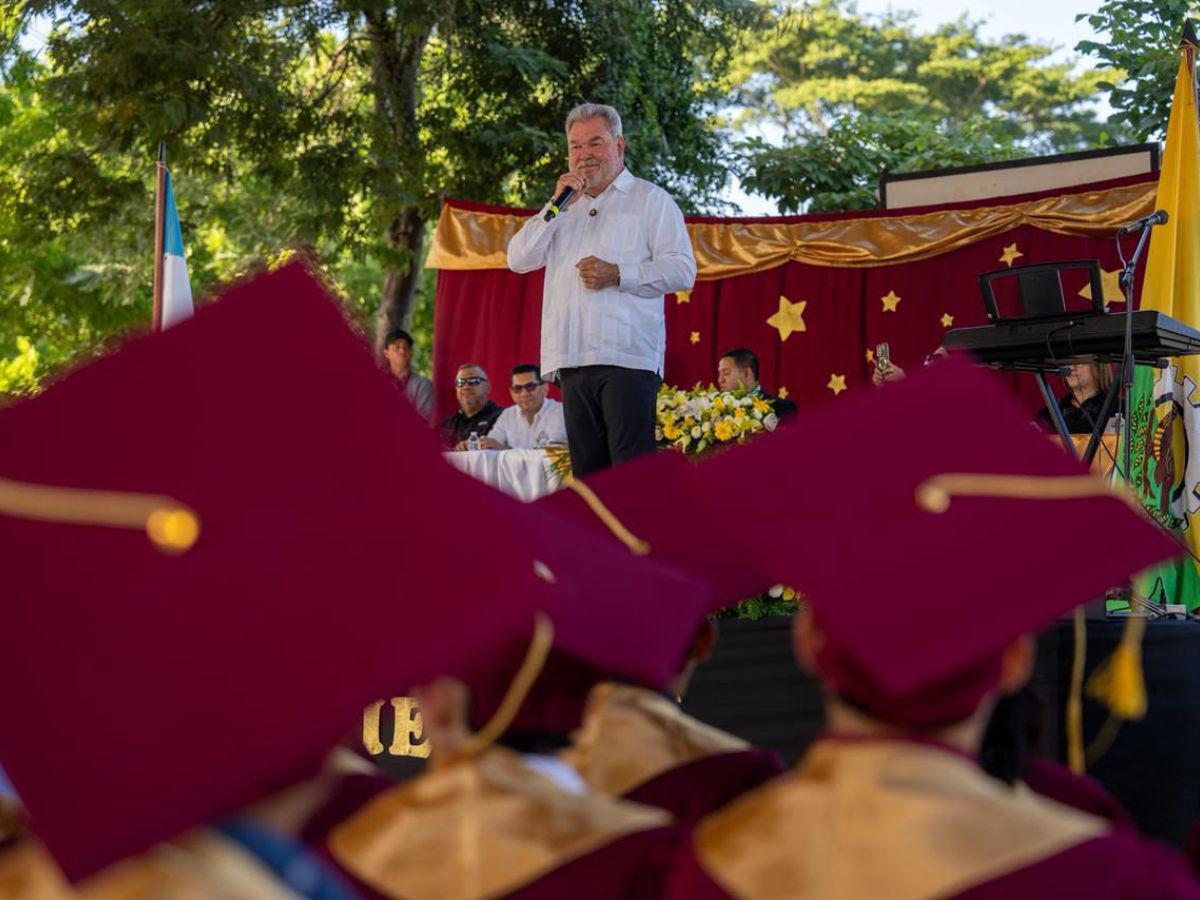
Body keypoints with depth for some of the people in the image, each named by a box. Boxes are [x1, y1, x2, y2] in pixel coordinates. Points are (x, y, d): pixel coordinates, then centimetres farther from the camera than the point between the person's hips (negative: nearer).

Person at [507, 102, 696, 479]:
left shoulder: (651, 200, 10)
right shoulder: (565, 207, 25)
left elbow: (682, 270, -1)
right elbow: (519, 259, 12)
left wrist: (618, 274, -13)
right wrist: (557, 205, 3)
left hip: (628, 358, -5)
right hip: (573, 360, 5)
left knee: (633, 469, -13)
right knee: (587, 469, 5)